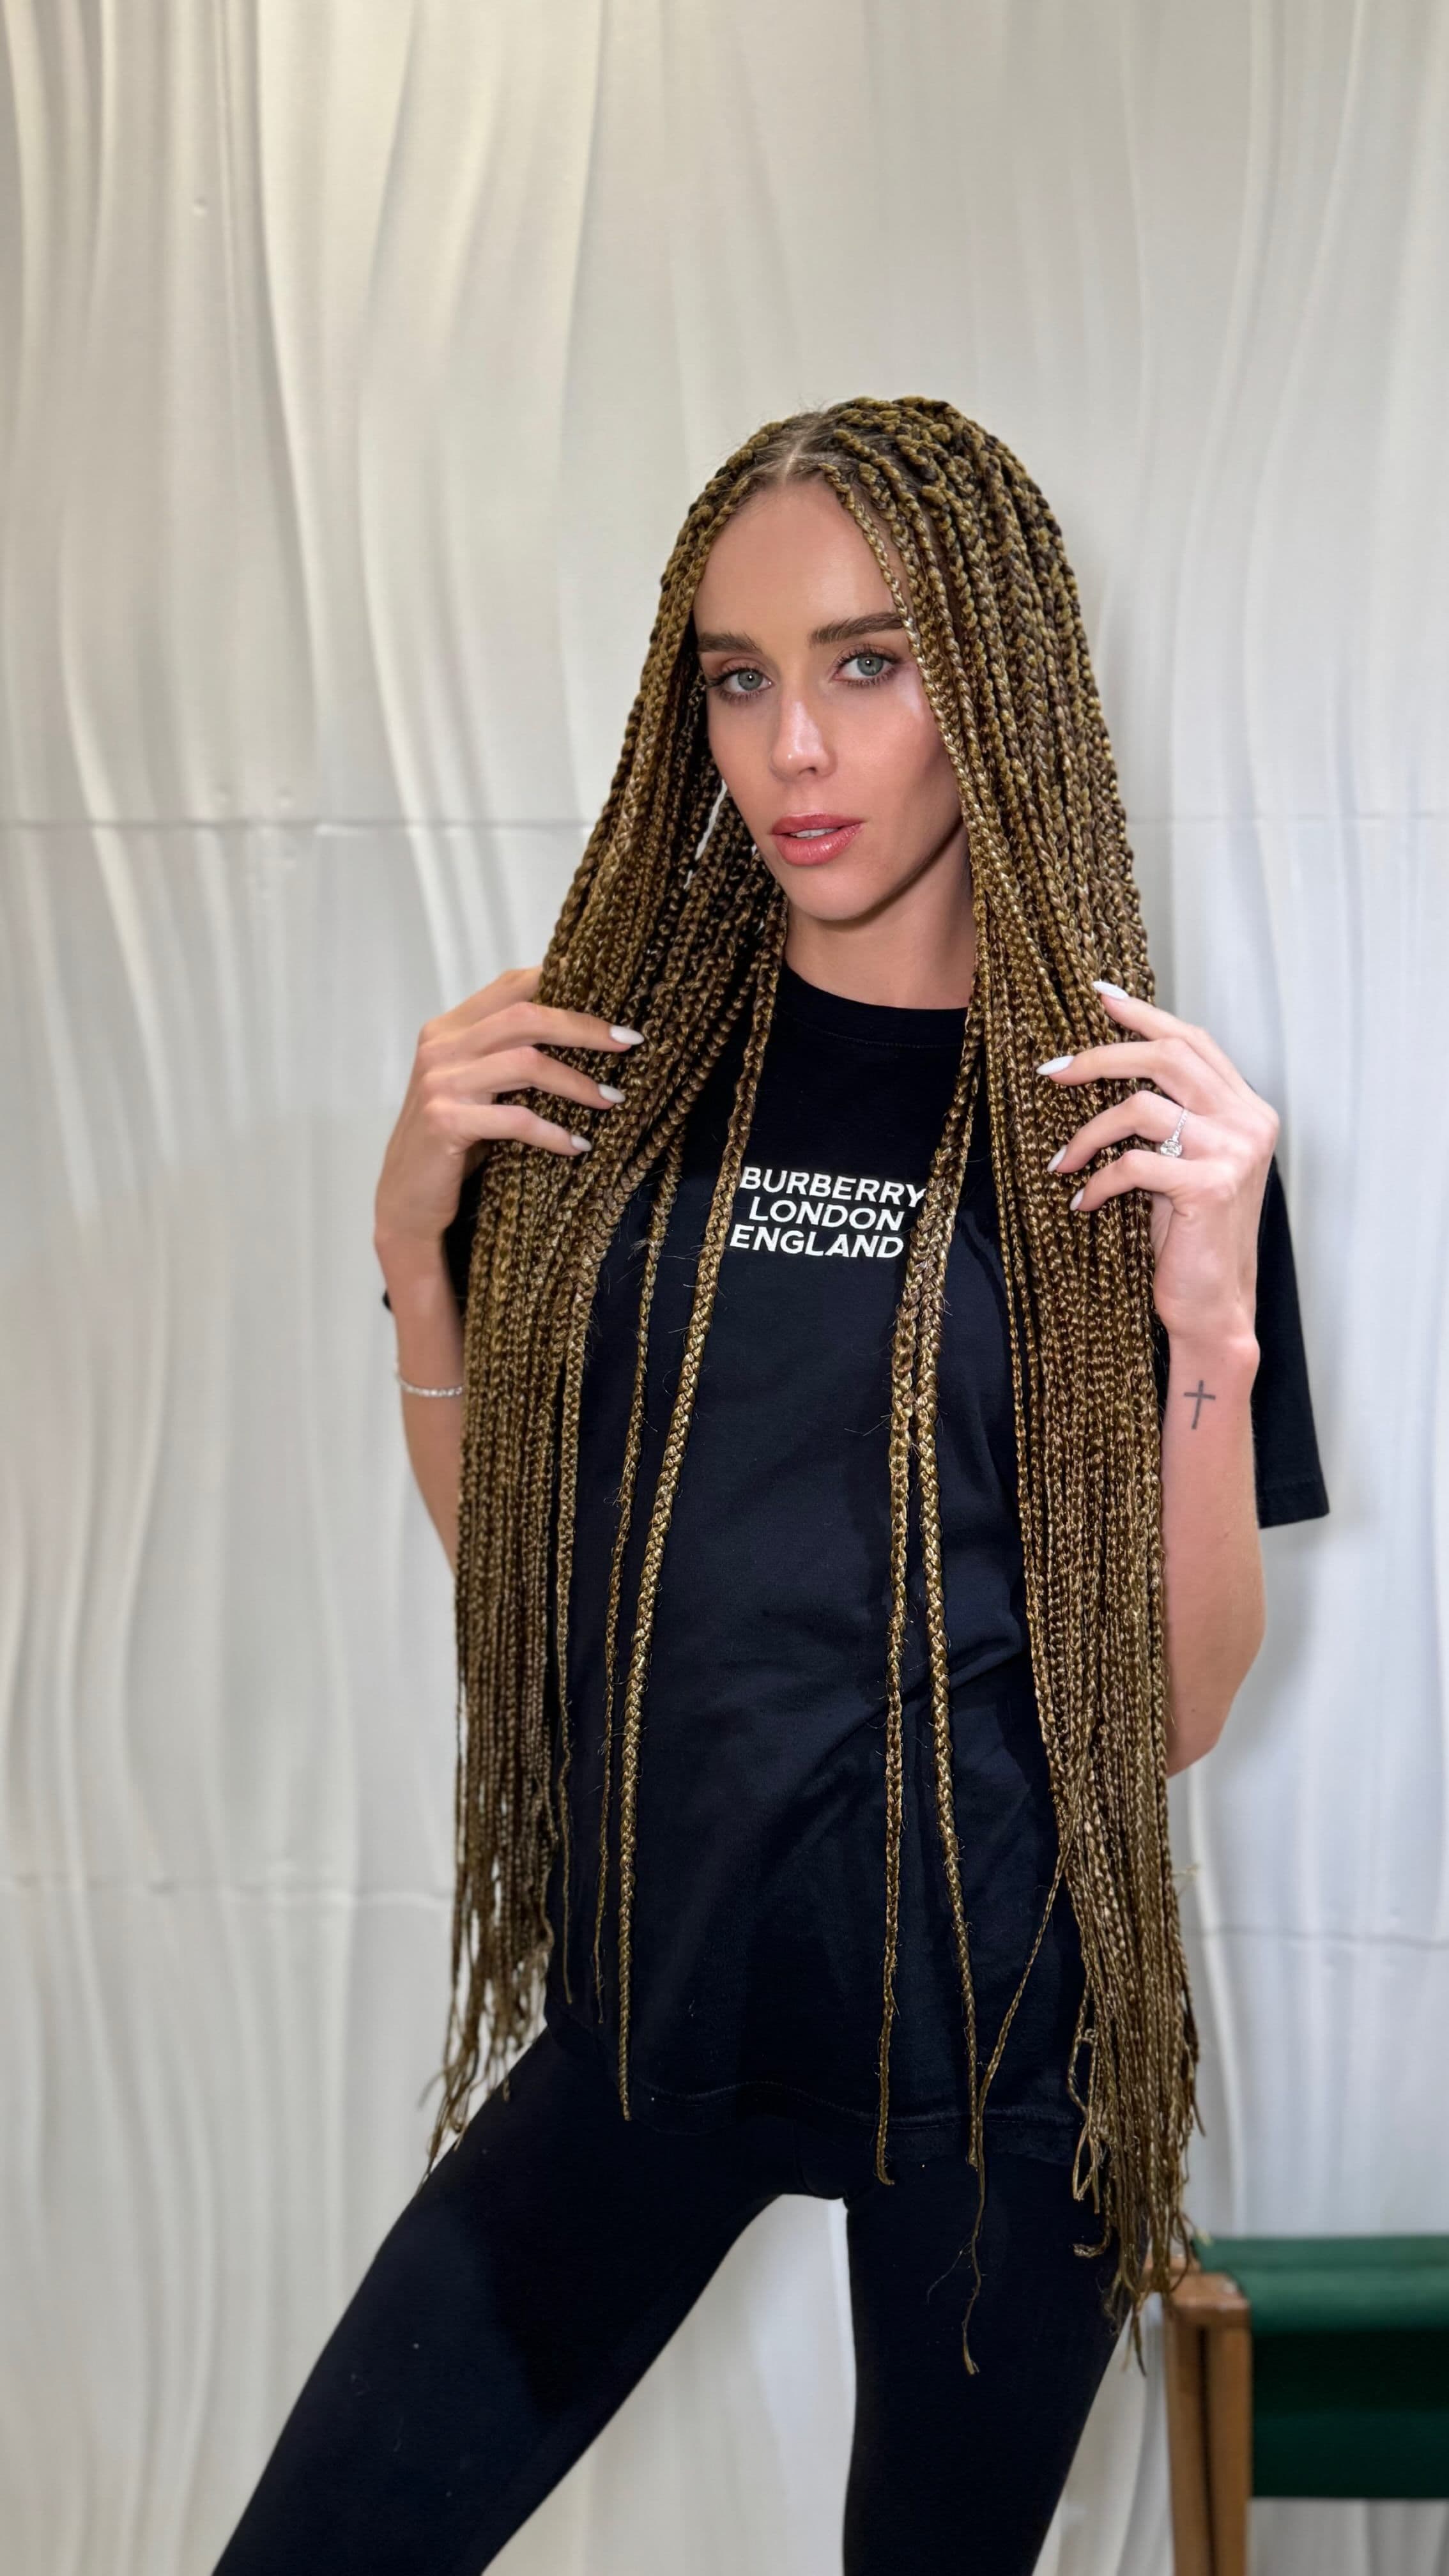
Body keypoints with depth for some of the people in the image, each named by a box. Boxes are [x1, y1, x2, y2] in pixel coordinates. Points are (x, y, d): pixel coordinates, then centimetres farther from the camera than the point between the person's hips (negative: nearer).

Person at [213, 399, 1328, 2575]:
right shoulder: (606, 1056, -1)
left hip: (992, 2025, -2)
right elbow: (504, 1554, 8)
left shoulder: (1139, 1119, -8)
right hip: (655, 1983, 3)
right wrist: (418, 1240, -7)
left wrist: (1210, 1314, -22)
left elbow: (1177, 1706, -8)